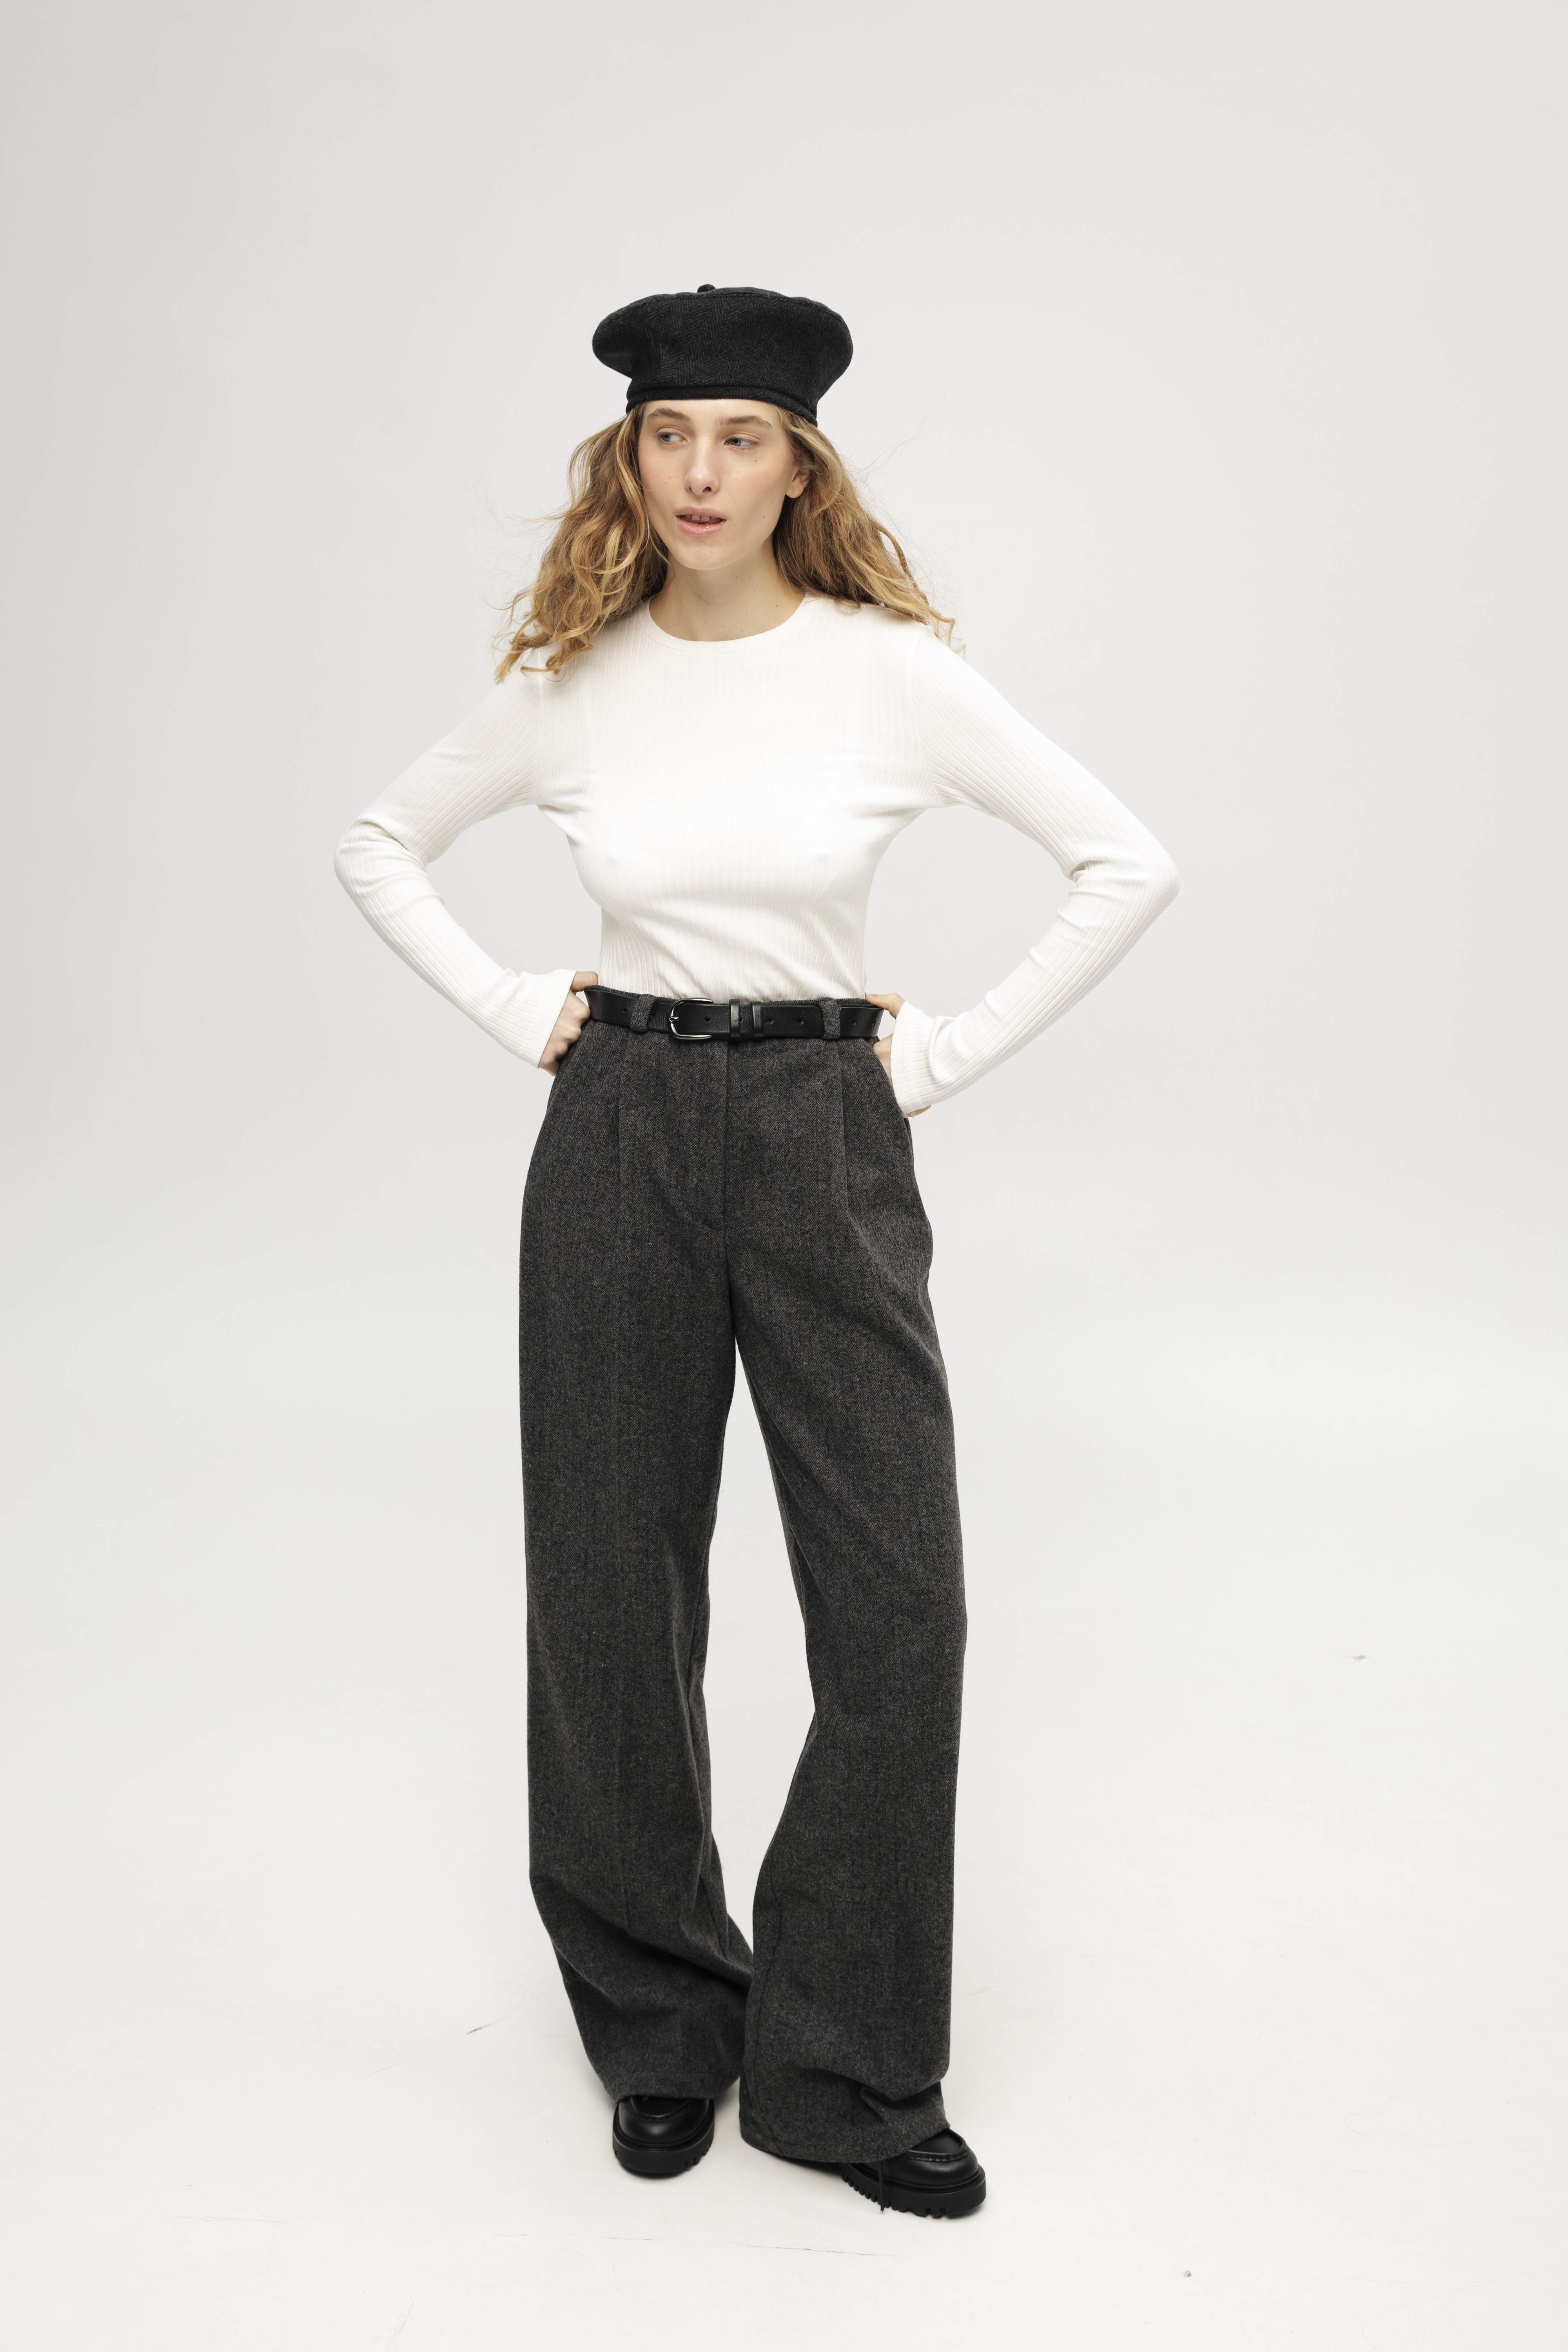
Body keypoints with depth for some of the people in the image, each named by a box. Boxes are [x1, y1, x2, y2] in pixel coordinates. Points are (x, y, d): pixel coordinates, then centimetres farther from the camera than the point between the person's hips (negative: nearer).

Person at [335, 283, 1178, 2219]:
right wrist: (515, 1014, 4)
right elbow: (378, 845, 16)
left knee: (898, 1606, -3)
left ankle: (846, 2068, 17)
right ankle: (662, 2026, 29)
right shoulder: (572, 684, 2)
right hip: (621, 1134, 2)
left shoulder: (890, 669, -3)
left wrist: (954, 1051, -4)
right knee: (614, 1591, 7)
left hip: (825, 1134, -1)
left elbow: (1128, 864, -1)